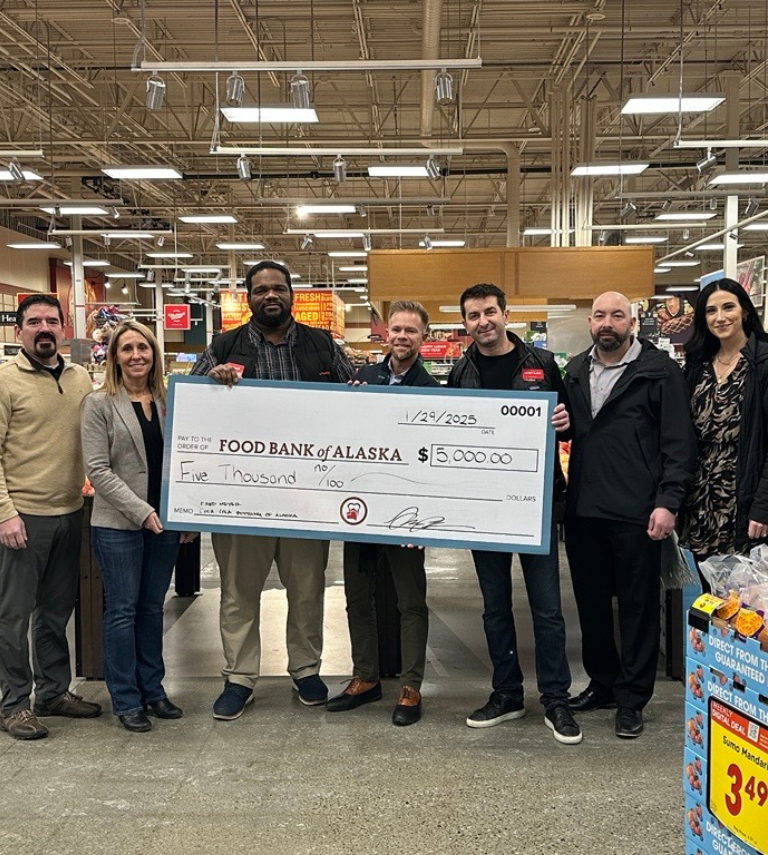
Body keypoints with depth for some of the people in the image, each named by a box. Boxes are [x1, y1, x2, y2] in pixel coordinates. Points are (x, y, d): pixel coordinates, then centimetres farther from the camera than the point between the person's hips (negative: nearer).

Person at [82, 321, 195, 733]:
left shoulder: (168, 401, 8)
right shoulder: (99, 404, -5)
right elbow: (98, 470, -10)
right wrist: (141, 511, -17)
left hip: (164, 521, 4)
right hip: (118, 524, -4)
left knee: (152, 606, 13)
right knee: (122, 609, 3)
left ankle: (152, 690, 24)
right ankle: (126, 699, 14)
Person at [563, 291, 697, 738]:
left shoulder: (660, 370, -4)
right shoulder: (575, 370, 13)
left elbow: (679, 442, -7)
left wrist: (668, 502, -14)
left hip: (636, 513, -5)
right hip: (583, 510, 6)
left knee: (638, 605, 4)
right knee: (591, 601, 15)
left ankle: (632, 699, 16)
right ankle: (603, 683, 31)